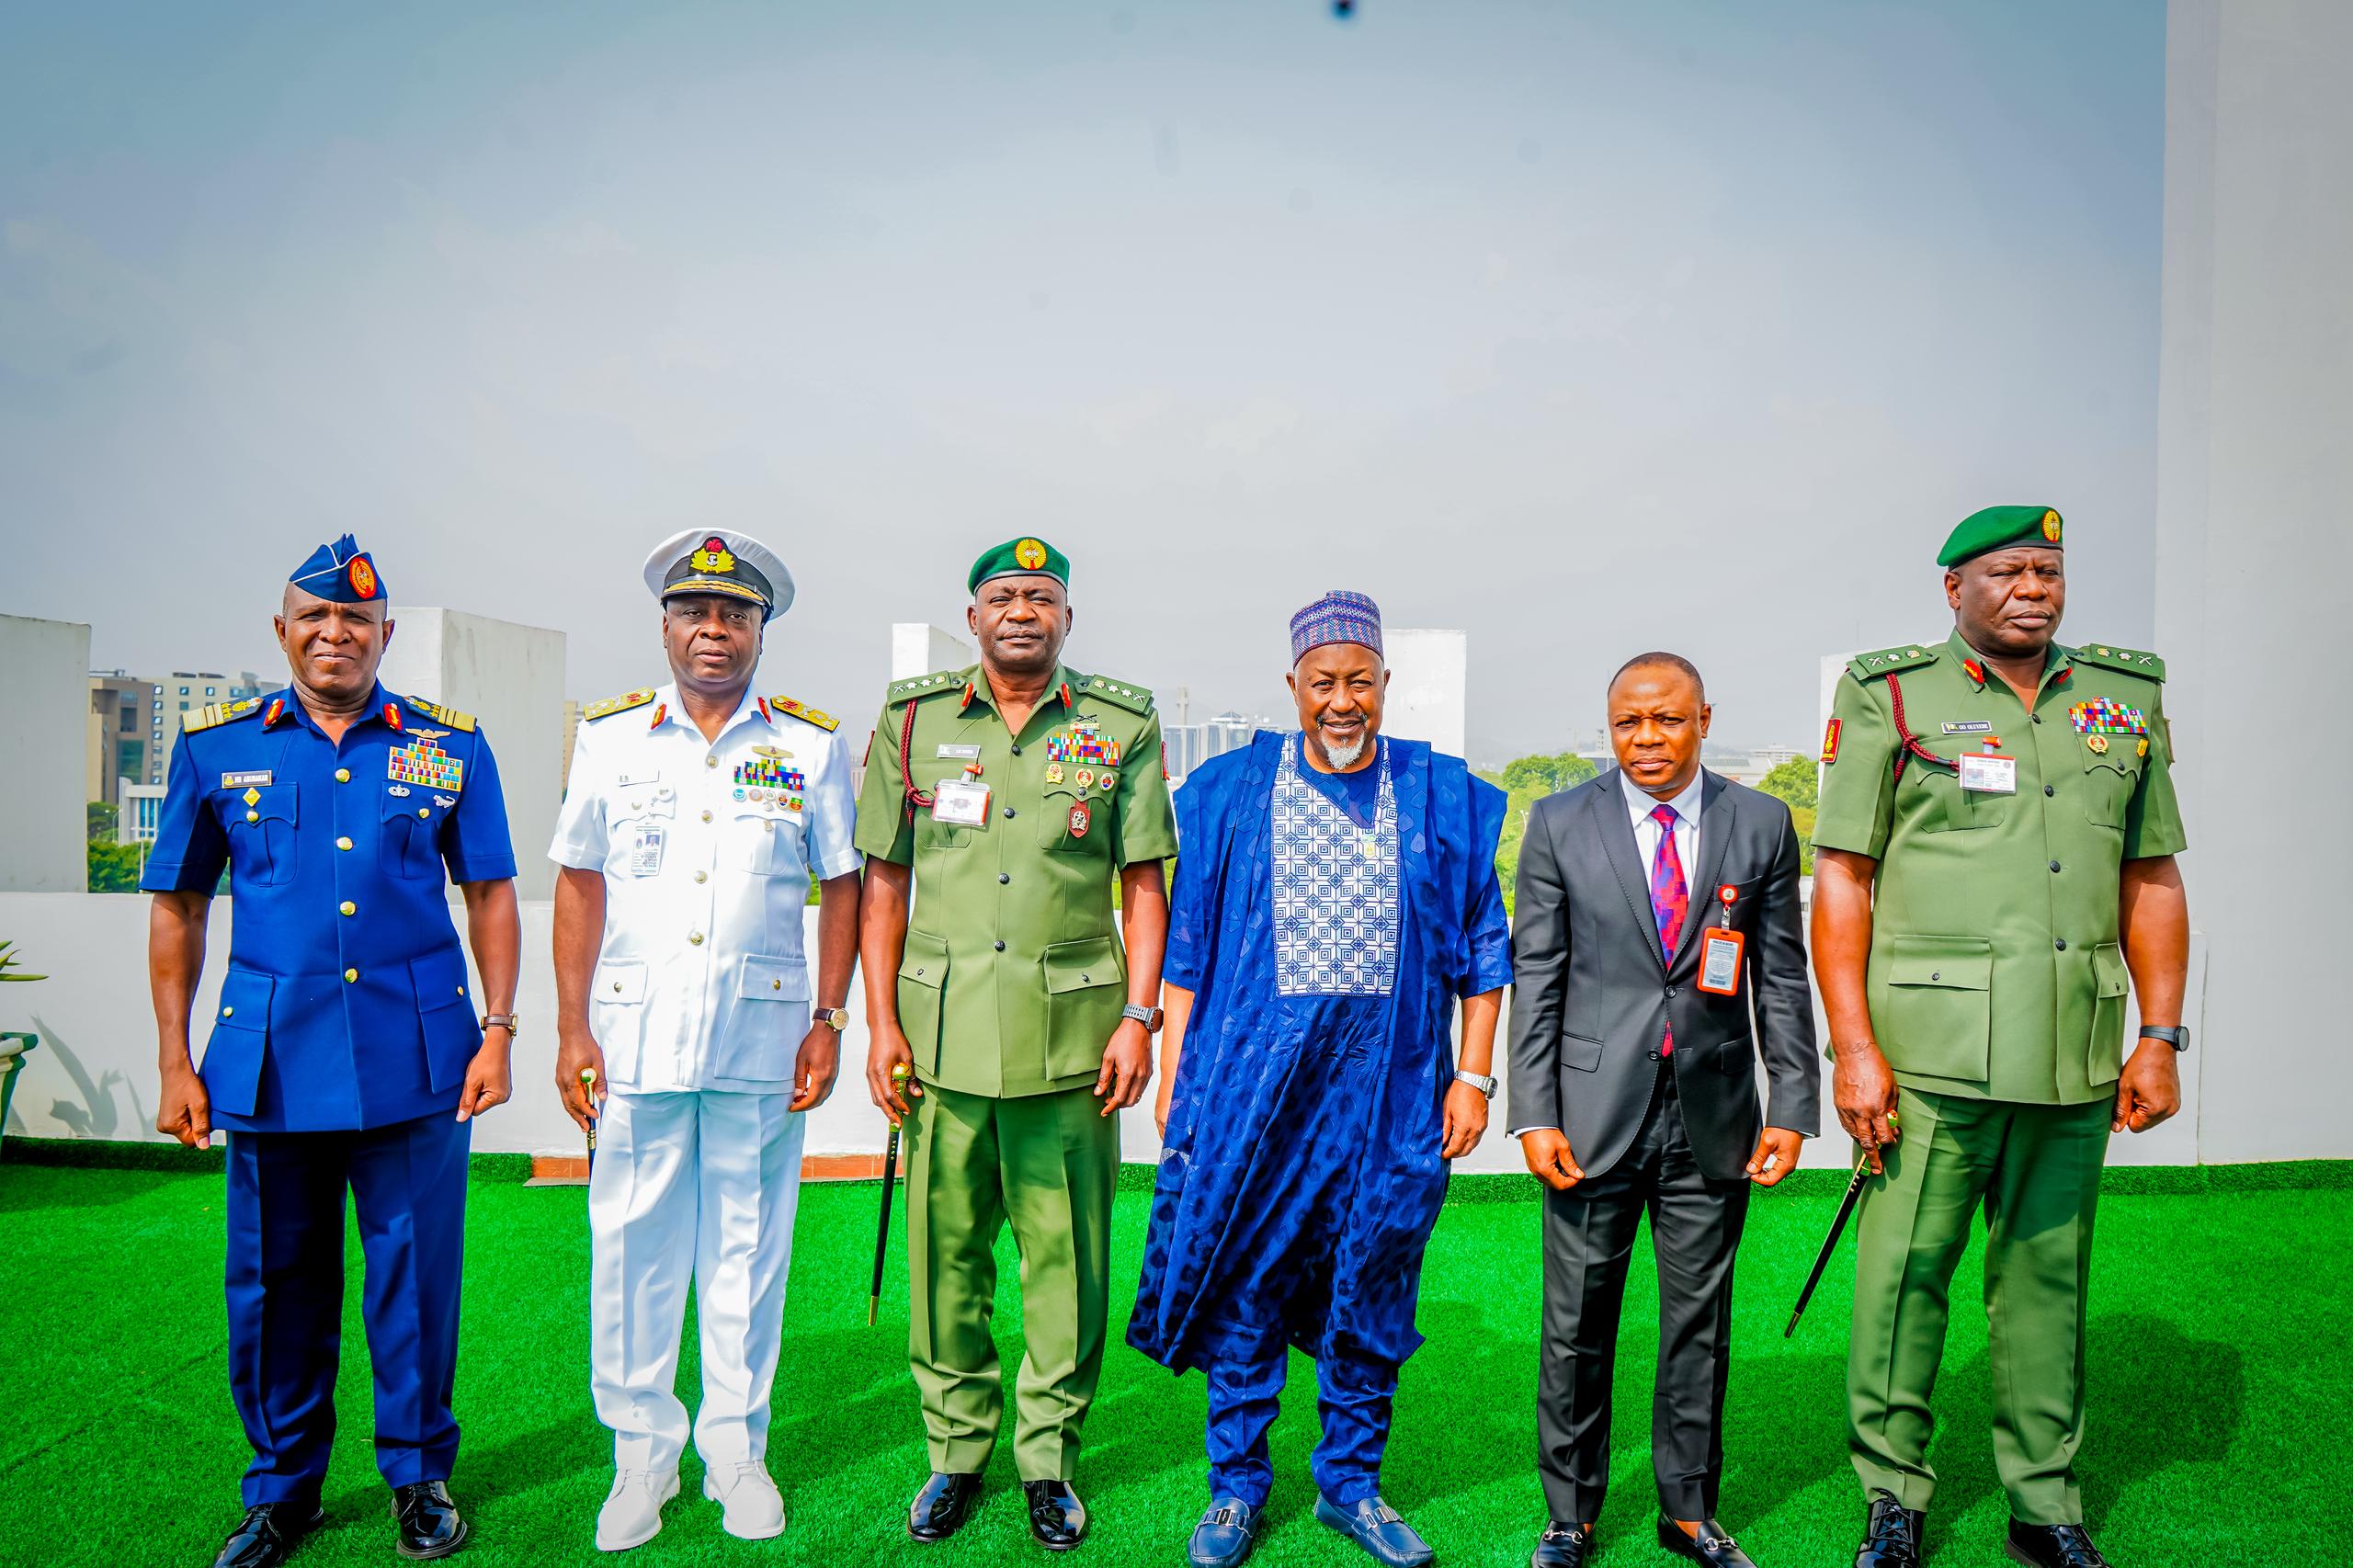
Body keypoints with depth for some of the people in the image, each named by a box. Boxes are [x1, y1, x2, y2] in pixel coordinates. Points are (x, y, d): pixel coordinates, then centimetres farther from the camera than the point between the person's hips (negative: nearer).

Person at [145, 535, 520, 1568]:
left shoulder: (450, 747, 3)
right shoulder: (215, 746, 5)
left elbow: (491, 895, 5)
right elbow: (177, 909, 9)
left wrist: (498, 1032, -2)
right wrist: (174, 1062, 4)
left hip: (416, 1058, -1)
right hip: (269, 1060, 1)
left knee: (415, 1278, 7)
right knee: (274, 1285, 12)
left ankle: (418, 1477, 26)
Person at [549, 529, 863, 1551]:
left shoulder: (810, 746, 4)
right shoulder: (609, 736, 6)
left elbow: (841, 888, 6)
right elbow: (579, 885, 7)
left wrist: (828, 1022, 0)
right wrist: (571, 1030, 1)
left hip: (761, 1036, 0)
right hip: (634, 1033, 1)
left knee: (747, 1245, 8)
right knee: (632, 1246, 6)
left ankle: (736, 1449, 25)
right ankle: (642, 1452, 24)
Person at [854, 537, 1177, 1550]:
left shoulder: (1123, 726, 4)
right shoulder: (911, 722, 7)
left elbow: (1144, 883, 4)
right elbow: (884, 881, 8)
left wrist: (1139, 1017, -4)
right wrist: (880, 1023, 2)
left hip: (1071, 1038, -1)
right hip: (941, 1032, 1)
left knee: (1067, 1263, 6)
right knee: (944, 1257, 10)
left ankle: (1049, 1461, 25)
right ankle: (956, 1454, 29)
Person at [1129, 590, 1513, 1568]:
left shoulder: (1444, 798, 6)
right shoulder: (1232, 792, 4)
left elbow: (1481, 950, 8)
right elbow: (1186, 946, 5)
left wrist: (1472, 1076, 1)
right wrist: (1174, 1077, 1)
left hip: (1392, 1085, 1)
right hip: (1253, 1075, 0)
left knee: (1373, 1290, 10)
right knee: (1244, 1281, 6)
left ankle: (1351, 1484, 29)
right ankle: (1237, 1486, 24)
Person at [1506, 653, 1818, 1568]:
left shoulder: (1761, 826, 3)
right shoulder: (1559, 825, 0)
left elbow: (1783, 980, 6)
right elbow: (1536, 979, -1)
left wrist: (1792, 1108, 0)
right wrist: (1533, 1116, -6)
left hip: (1713, 1117, 1)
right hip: (1593, 1114, -1)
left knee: (1700, 1323, 13)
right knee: (1577, 1328, 8)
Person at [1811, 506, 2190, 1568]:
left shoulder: (2126, 698, 12)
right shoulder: (1891, 698, -1)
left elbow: (2152, 881, 14)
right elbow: (1840, 881, -4)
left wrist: (2160, 1037, 6)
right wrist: (1854, 1048, -10)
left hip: (2076, 1062, 4)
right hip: (1931, 1052, -3)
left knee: (2047, 1281, 12)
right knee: (1902, 1272, 1)